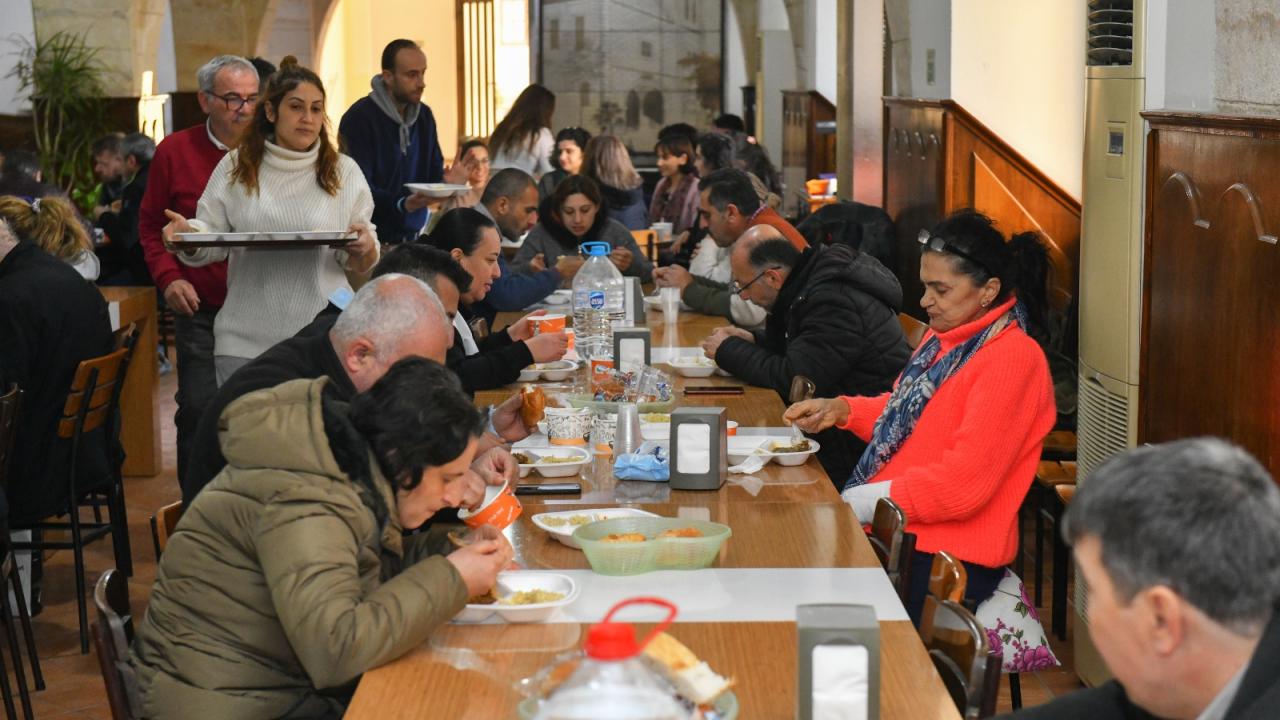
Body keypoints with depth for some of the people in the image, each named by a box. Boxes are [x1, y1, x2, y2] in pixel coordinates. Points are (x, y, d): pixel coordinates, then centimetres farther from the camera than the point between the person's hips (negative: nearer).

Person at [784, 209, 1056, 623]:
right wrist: (840, 411, 10)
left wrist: (864, 501, -16)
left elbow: (963, 486, -21)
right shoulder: (945, 336, 14)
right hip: (894, 531, 9)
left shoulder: (1012, 360, -15)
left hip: (947, 556, -9)